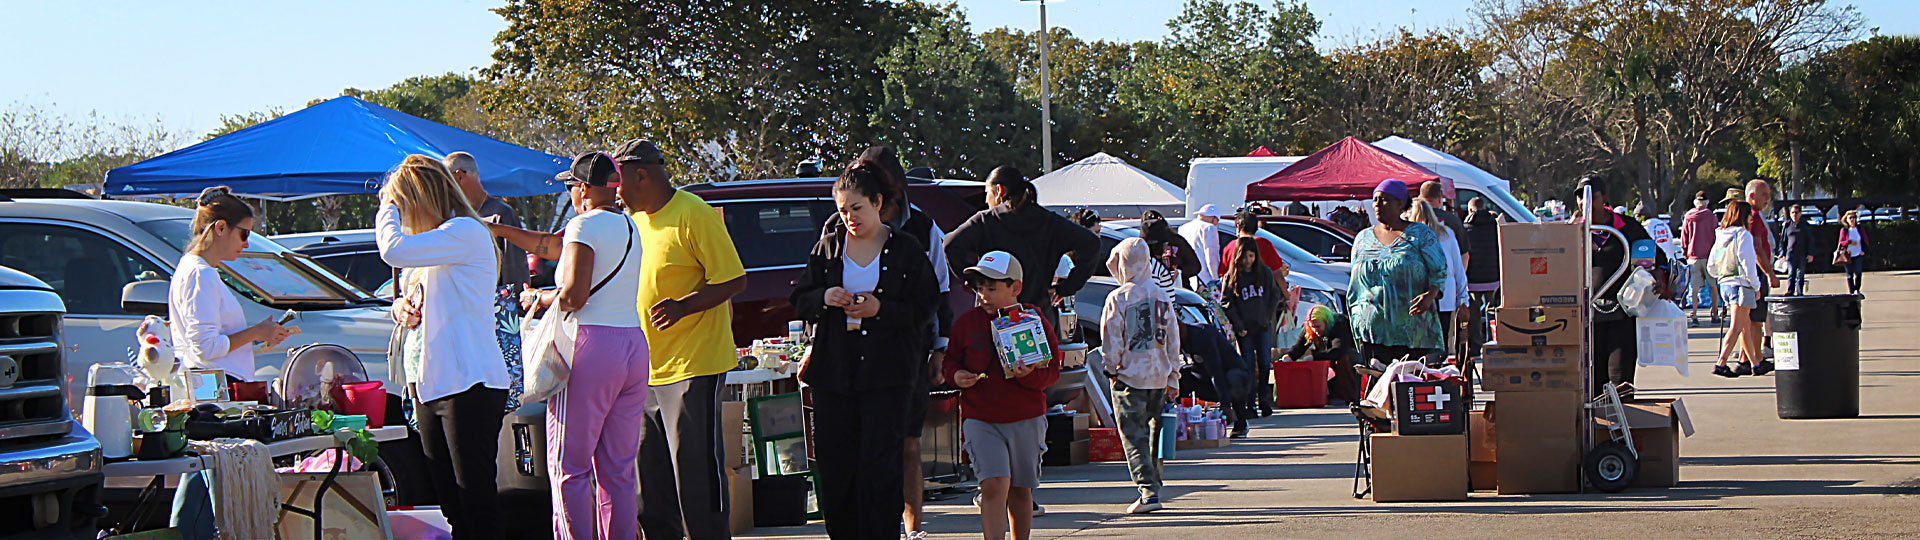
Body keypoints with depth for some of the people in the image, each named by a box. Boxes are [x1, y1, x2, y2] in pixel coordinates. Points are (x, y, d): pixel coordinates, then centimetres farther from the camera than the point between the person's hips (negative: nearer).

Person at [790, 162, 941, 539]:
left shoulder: (906, 249, 4)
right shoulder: (828, 249, 13)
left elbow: (925, 309, 1)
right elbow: (799, 302, 15)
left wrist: (881, 309, -14)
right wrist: (824, 298, -7)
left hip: (888, 374, -3)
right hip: (833, 373, 3)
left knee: (880, 467, -8)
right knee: (834, 464, 2)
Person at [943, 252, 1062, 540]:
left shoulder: (1036, 321, 0)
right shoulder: (967, 322, 4)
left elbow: (1052, 369, 0)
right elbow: (950, 359, 15)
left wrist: (1029, 375, -20)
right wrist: (955, 375, -7)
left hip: (1026, 419, 1)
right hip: (979, 418, -1)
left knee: (1020, 491, 11)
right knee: (994, 485, -16)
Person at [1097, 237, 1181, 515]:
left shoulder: (1118, 298, -10)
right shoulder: (1163, 295, 7)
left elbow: (1112, 339, -10)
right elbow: (1173, 339, 11)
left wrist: (1112, 369, 3)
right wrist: (1173, 376, 16)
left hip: (1130, 377, -6)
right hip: (1159, 376, 6)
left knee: (1133, 435, -5)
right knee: (1154, 432, 17)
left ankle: (1148, 490, -16)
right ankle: (1153, 484, 24)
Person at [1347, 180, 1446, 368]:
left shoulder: (1421, 234, 6)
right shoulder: (1363, 238, 17)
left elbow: (1440, 271, 1)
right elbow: (1354, 285, 21)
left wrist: (1430, 295, -18)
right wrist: (1355, 317, 15)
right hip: (1373, 330, 3)